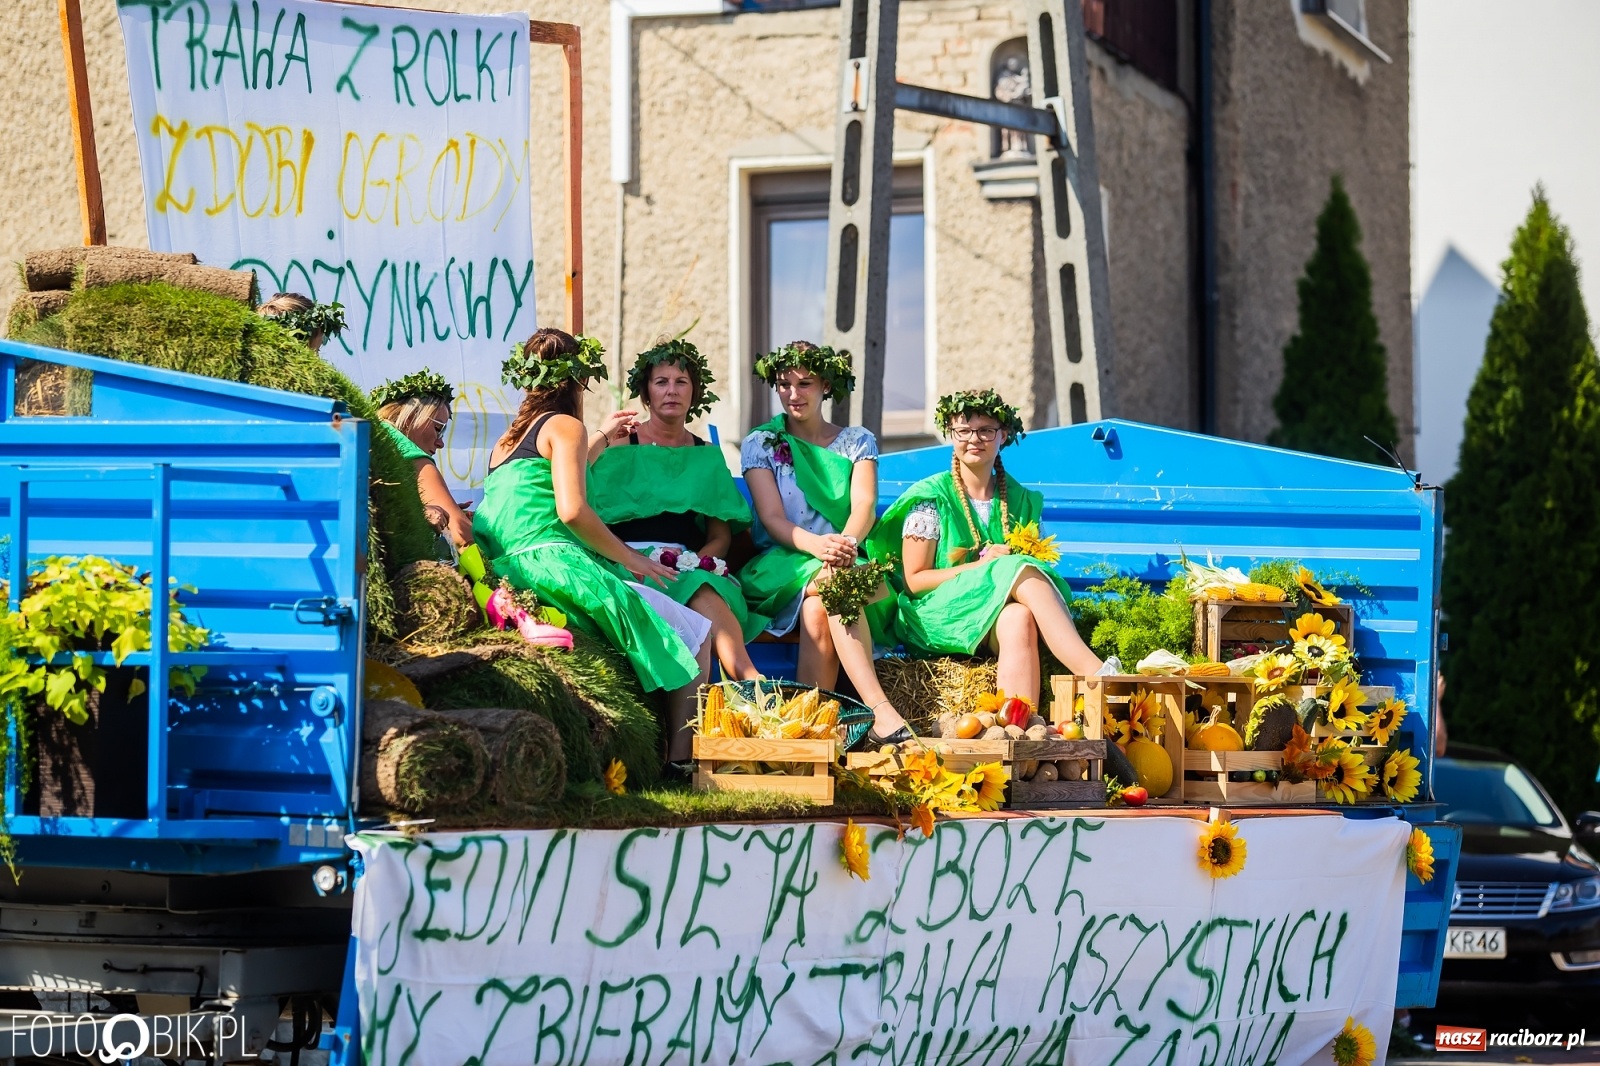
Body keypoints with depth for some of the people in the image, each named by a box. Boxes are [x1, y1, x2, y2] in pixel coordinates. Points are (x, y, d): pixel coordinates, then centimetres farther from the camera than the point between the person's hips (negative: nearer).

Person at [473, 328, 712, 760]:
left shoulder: (506, 441, 25)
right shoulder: (565, 427, 0)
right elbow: (572, 510, -15)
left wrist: (602, 437, 55)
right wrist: (629, 558, -5)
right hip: (558, 568, -9)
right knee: (695, 636, -1)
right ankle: (680, 757, -11)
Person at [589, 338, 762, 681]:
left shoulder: (708, 457, 21)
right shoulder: (620, 446, 13)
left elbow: (721, 537, 15)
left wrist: (696, 560, -5)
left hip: (694, 565, 2)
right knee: (700, 593, -37)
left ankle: (750, 684, -56)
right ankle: (753, 682, -53)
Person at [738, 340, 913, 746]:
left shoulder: (857, 441, 14)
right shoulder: (760, 444, 10)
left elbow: (864, 504, -5)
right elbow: (772, 519, -5)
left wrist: (847, 541, -30)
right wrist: (817, 545, -28)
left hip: (850, 564, 1)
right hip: (780, 566, -1)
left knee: (817, 609, -37)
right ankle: (881, 710, -51)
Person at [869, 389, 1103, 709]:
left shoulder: (1021, 501, 16)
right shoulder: (931, 497, 3)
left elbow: (1037, 562, 21)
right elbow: (914, 581, -2)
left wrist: (1027, 557, -3)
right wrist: (982, 566, -12)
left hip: (1003, 618, 3)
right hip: (938, 615, -3)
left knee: (1020, 618, -37)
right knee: (1021, 572, -31)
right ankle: (1099, 678, -45)